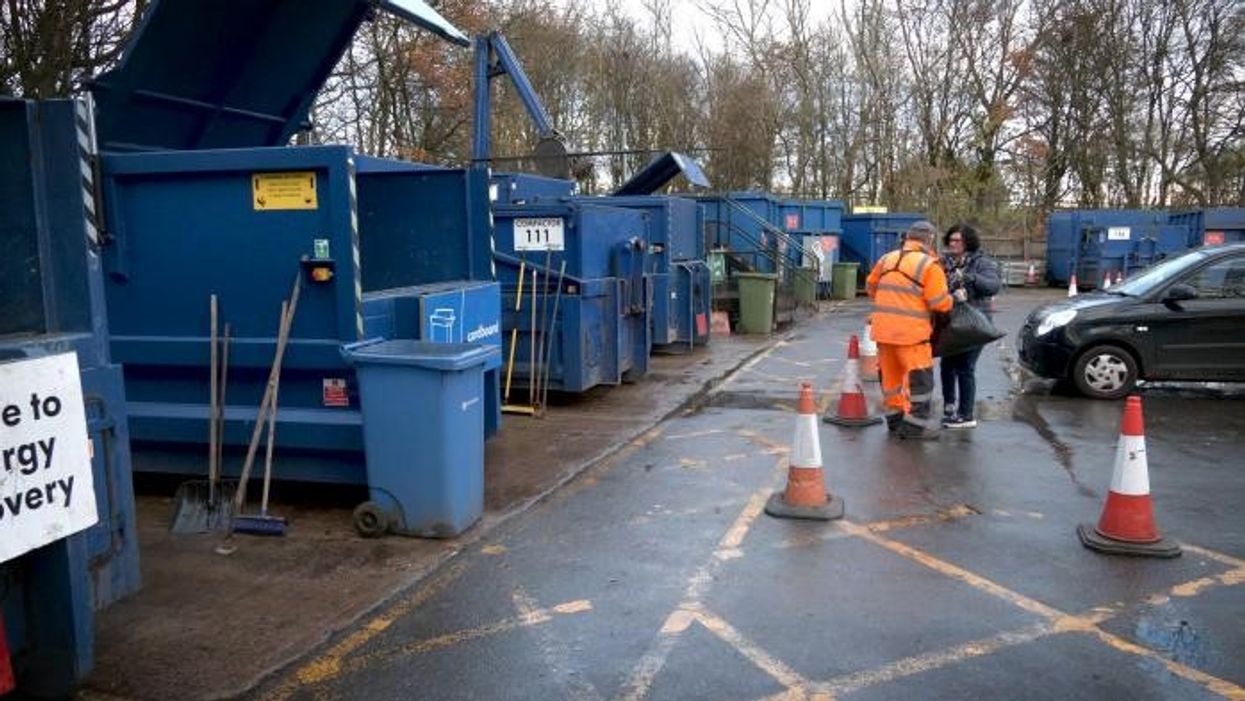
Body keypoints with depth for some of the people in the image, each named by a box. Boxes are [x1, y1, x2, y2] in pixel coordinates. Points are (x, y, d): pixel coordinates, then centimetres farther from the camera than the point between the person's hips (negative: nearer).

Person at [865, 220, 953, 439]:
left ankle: (894, 415, 27)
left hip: (883, 329, 6)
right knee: (920, 377, 3)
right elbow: (940, 303, -13)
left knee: (891, 373, 17)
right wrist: (952, 298, 8)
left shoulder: (886, 259, 9)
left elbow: (871, 287, 20)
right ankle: (916, 423, 5)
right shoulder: (929, 266, -10)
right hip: (911, 331, -6)